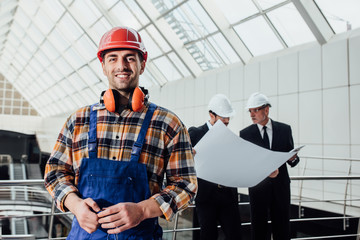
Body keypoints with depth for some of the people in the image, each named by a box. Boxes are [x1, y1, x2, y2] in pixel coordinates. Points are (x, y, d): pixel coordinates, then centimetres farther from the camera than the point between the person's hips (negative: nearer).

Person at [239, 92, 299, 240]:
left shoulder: (285, 129, 4)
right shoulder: (245, 133, 0)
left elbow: (293, 162, 7)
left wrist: (293, 158, -16)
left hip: (281, 185, 1)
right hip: (258, 187, -1)